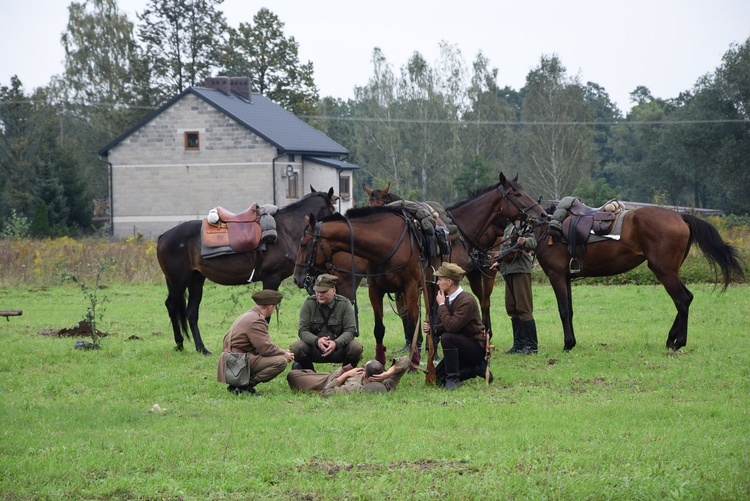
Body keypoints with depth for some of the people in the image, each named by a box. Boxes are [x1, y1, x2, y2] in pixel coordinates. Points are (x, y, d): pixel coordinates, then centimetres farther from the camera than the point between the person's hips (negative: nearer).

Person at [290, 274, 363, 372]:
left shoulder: (345, 304, -7)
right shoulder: (308, 303, -7)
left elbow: (350, 330, -12)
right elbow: (303, 330, -9)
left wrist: (336, 343, -33)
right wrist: (316, 341, -32)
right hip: (314, 350, 0)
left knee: (356, 347, -28)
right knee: (296, 347, -28)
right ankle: (309, 373, 5)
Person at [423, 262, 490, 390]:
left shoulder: (466, 300, -24)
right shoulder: (448, 299, 3)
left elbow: (451, 326, -34)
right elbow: (445, 326, 10)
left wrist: (441, 305, -23)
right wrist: (432, 328, -12)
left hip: (476, 348, -9)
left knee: (447, 338, -34)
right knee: (438, 377, 5)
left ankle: (453, 379, -21)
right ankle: (477, 368, 11)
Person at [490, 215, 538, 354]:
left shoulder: (525, 225, -6)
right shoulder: (508, 228, 20)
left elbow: (533, 242, -20)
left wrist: (524, 241, -39)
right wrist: (498, 262, 20)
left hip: (521, 269, -9)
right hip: (508, 271, 9)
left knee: (523, 307, -10)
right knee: (511, 308, 11)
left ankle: (532, 345, -8)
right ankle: (519, 344, 17)